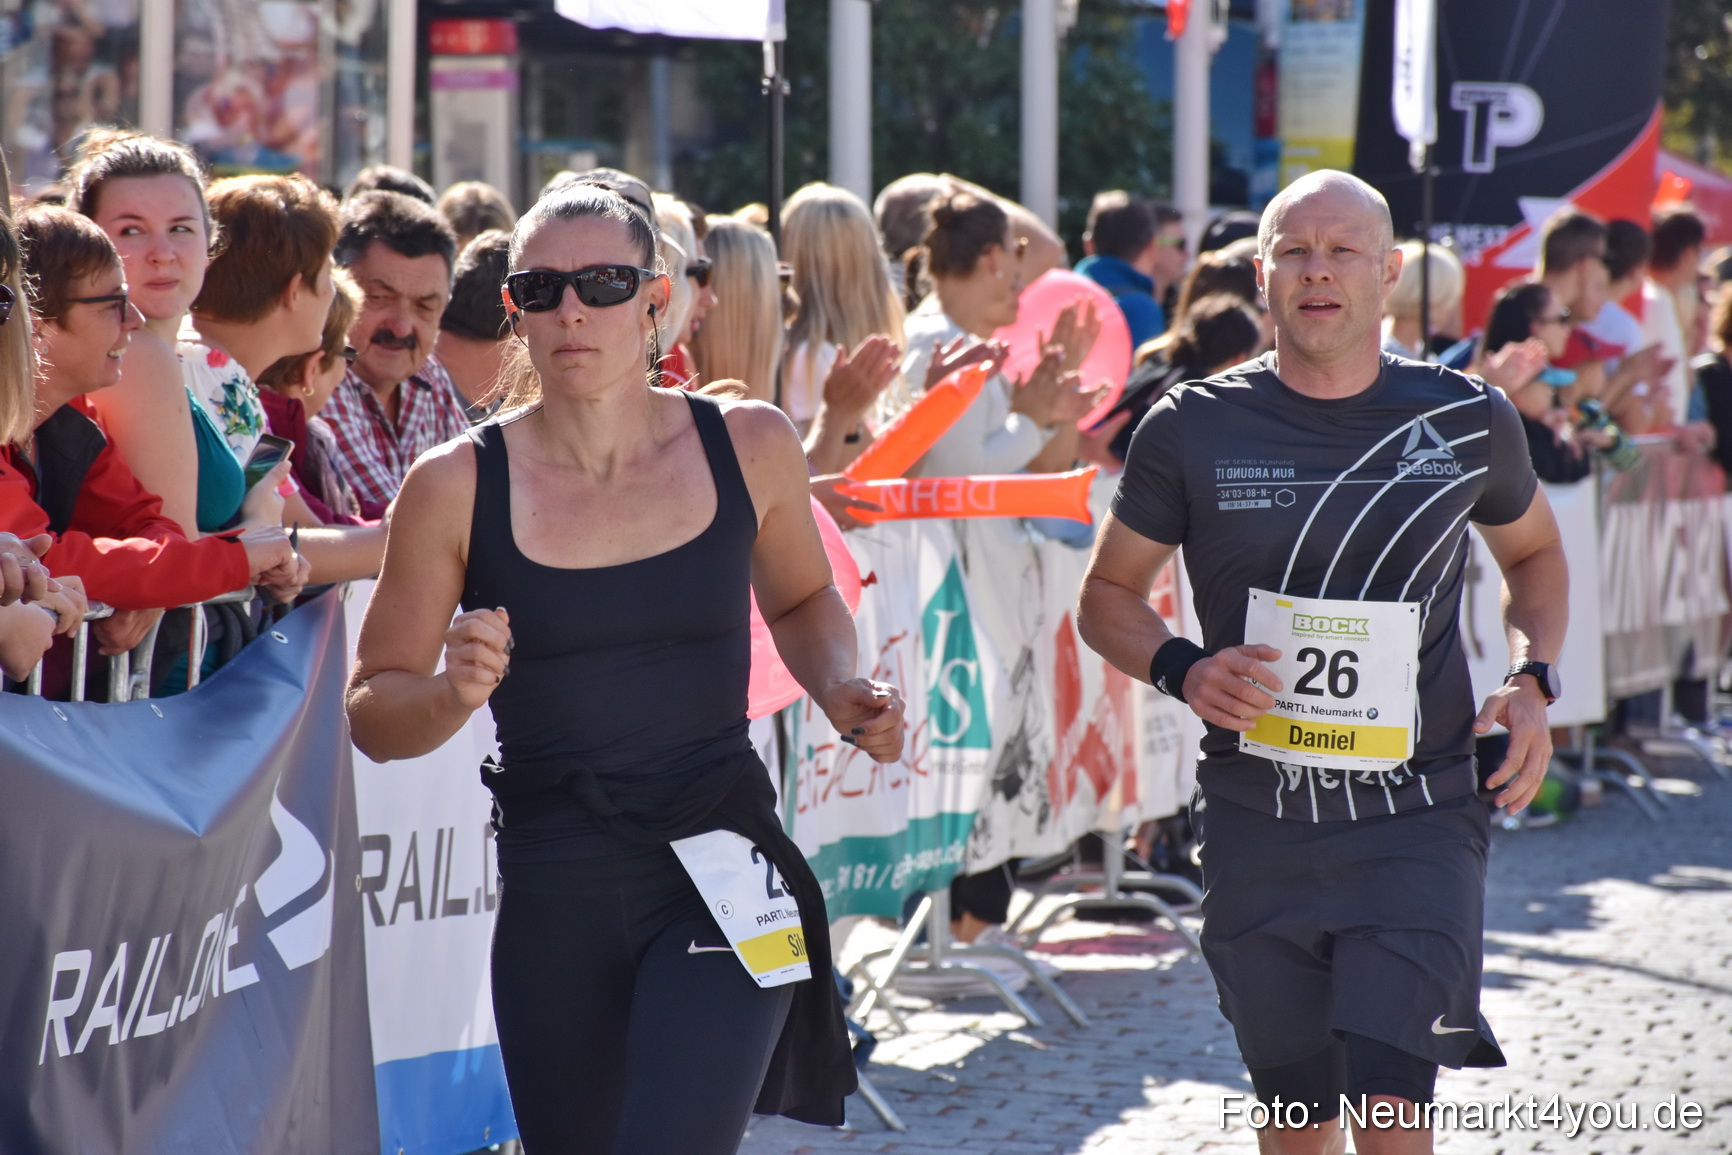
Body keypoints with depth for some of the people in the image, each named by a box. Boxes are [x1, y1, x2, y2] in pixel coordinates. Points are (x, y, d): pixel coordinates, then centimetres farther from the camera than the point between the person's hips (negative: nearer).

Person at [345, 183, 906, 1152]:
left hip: (722, 864, -1)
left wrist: (840, 690, 2)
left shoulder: (748, 446, 1)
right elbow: (373, 713, 3)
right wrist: (454, 694, -18)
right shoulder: (459, 486, -3)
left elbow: (801, 598, 22)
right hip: (555, 897, 1)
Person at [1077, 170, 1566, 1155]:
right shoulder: (1195, 429, -1)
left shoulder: (1467, 421, 1)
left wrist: (1533, 681, 2)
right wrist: (1183, 670, -12)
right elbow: (1108, 596, 9)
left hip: (1419, 818, -1)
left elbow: (1534, 553, 21)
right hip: (1258, 822, 1)